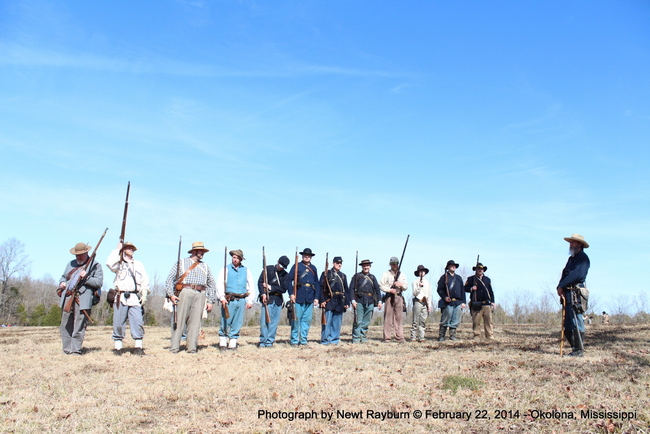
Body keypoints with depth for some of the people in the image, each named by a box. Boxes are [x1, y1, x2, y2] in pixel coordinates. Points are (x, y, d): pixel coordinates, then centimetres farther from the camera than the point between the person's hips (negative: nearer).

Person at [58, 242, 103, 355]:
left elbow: (99, 282, -3)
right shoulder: (71, 264, 24)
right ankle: (67, 350, 15)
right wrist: (62, 283, 9)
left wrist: (86, 277, -16)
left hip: (83, 300, -6)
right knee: (65, 326, 7)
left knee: (79, 327, -7)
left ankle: (76, 350, -1)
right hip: (68, 298, 6)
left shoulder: (95, 265, 6)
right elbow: (63, 277, 32)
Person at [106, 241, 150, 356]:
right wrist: (117, 249, -4)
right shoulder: (119, 263, 13)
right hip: (120, 297, -1)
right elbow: (110, 263, -12)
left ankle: (138, 347, -4)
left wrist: (144, 295, 3)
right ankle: (118, 346, 8)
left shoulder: (138, 264, 20)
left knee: (138, 322, -9)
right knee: (118, 323, -1)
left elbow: (144, 280, 15)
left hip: (135, 297, 1)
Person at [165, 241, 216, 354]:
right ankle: (174, 347, -2)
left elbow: (211, 285, 21)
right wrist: (171, 294, -5)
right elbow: (170, 279, 8)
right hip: (185, 293, -3)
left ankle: (192, 347, -1)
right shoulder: (181, 263, 14)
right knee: (180, 320, -5)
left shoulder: (205, 266, 22)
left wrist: (210, 301, 13)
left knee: (195, 322, -3)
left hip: (200, 295, 3)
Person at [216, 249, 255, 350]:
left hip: (241, 300, 3)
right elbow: (220, 284, 2)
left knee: (237, 323, 2)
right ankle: (222, 343, 5)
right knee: (225, 322, -4)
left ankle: (232, 343, 9)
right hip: (229, 300, -2)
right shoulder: (226, 269, 8)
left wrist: (250, 300, 7)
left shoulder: (246, 271, 15)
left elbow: (251, 286, 16)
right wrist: (222, 298, -9)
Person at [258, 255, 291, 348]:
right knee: (264, 320, -7)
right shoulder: (268, 269, 4)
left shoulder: (286, 275, 10)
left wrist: (271, 287, -8)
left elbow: (284, 288, 0)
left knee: (274, 321, 3)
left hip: (278, 300, 3)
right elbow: (260, 282, 1)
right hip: (267, 298, -3)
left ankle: (270, 341, 11)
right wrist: (263, 294, -12)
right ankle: (263, 341, 2)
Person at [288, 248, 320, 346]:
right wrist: (291, 293, -11)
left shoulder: (313, 268, 15)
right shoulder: (296, 266, 5)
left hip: (310, 298, 4)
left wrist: (316, 297, 8)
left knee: (307, 320, 6)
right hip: (298, 297, -4)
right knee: (296, 319, -2)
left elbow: (317, 283, 15)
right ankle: (294, 340, 5)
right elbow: (289, 280, -1)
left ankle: (303, 340, 14)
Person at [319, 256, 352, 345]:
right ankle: (325, 340, 3)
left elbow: (347, 290, 17)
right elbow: (321, 288, -2)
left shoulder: (343, 276, 17)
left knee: (337, 323, 6)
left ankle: (334, 340, 13)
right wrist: (322, 300, -11)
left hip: (340, 302, 4)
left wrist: (347, 302, 8)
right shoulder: (326, 274, 3)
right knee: (327, 321, -4)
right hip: (329, 301, -4)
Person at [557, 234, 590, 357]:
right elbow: (565, 274, 16)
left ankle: (579, 350, -4)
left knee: (576, 323, -8)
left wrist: (561, 286, -11)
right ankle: (575, 348, 15)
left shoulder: (583, 258, -4)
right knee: (567, 325, 8)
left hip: (576, 294, -9)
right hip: (567, 294, 9)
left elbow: (576, 274, -17)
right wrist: (561, 289, -2)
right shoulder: (571, 258, 23)